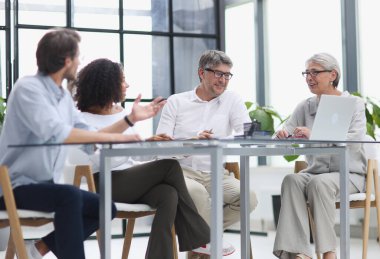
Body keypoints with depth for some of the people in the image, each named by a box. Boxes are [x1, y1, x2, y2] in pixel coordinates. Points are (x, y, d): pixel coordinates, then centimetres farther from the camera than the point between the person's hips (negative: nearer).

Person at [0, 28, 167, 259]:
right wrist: (114, 137, -26)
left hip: (45, 185, 9)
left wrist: (130, 119, 8)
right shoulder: (28, 88, -15)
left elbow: (90, 141, 11)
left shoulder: (64, 96, 10)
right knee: (69, 196, -33)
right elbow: (55, 133, -30)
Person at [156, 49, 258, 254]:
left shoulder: (232, 100, 8)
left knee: (248, 198, -23)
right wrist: (193, 142, -23)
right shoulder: (176, 102, 6)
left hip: (215, 174, 3)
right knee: (197, 191, -35)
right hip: (181, 172, -2)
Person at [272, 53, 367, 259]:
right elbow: (282, 135, 1)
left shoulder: (354, 103, 0)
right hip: (314, 171, 4)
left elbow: (354, 139, -19)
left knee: (319, 183, -35)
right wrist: (281, 135, -26)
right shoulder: (305, 107, 11)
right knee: (291, 180, -30)